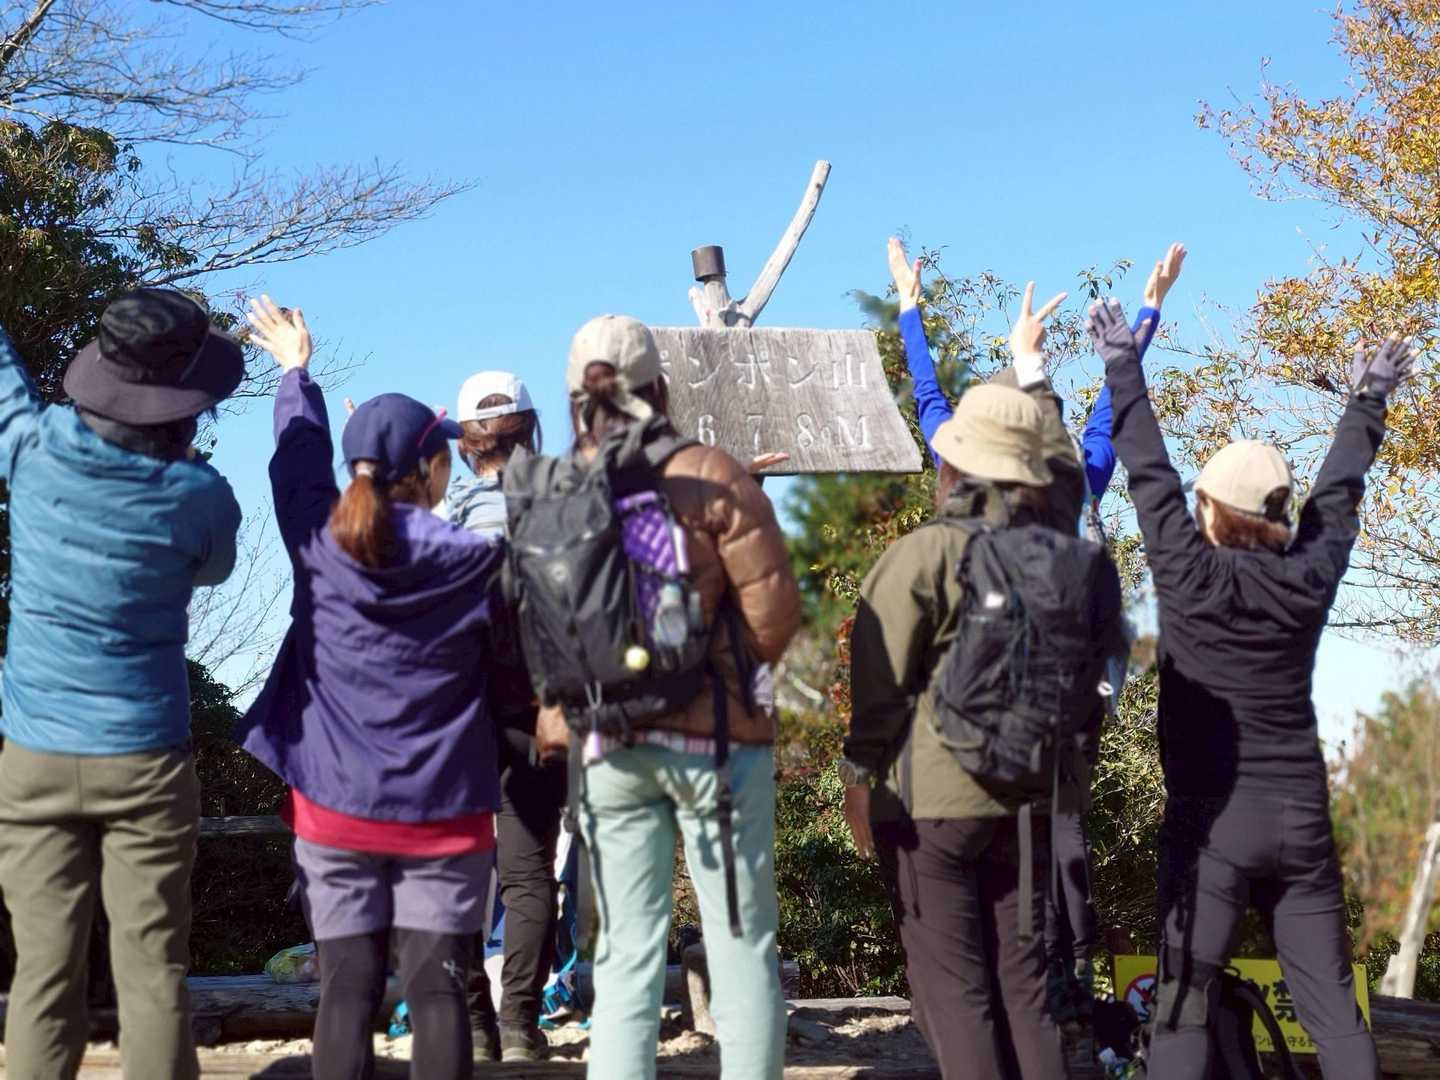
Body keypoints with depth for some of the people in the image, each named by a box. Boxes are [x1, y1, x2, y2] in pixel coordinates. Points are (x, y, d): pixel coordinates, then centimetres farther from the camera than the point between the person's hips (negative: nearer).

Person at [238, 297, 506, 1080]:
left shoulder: (318, 544, -3)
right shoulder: (474, 562, -10)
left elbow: (299, 455, 15)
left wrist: (295, 372, 33)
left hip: (335, 808, 2)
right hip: (442, 813, -2)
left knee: (347, 987, 4)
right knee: (436, 988, 0)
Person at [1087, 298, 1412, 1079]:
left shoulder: (1190, 578, -10)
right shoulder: (1310, 579, 0)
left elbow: (1151, 476, -3)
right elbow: (1337, 494, 15)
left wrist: (1123, 367, 6)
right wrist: (1367, 401, 30)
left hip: (1210, 820, -3)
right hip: (1301, 816, 4)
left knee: (1183, 1005, 0)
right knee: (1332, 1005, 8)